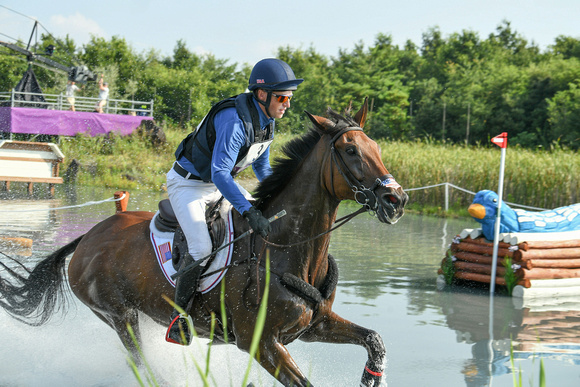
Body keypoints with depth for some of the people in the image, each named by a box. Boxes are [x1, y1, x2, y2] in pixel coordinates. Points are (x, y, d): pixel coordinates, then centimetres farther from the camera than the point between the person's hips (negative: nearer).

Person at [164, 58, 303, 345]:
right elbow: (219, 174, -37)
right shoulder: (235, 121, -32)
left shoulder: (266, 119, -3)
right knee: (201, 248, -26)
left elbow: (261, 167, 12)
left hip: (220, 181, 9)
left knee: (273, 226, 6)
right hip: (188, 183, -9)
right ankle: (178, 314, -11)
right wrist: (248, 211, -45)